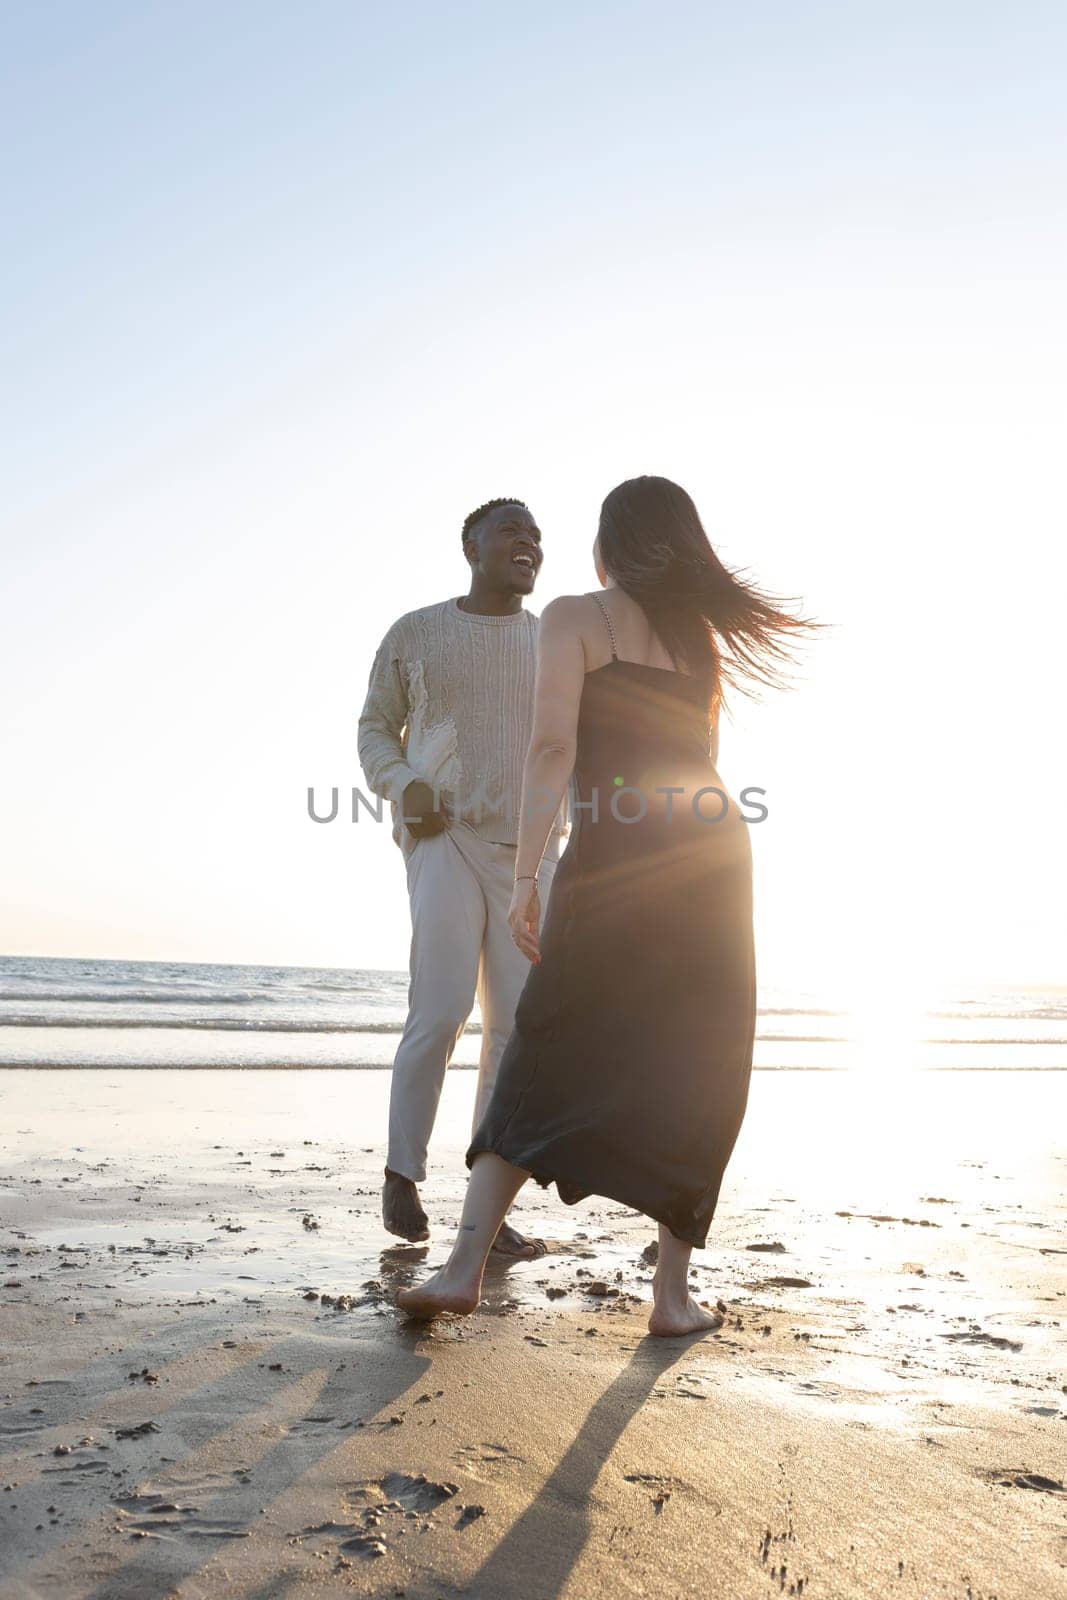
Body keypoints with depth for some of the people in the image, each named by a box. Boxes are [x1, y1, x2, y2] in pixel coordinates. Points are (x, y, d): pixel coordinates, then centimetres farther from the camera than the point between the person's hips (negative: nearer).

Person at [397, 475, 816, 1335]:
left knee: (545, 1059, 4)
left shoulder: (573, 617, 4)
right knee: (699, 1078, 9)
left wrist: (526, 872, -12)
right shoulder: (703, 633, 19)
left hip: (616, 853, -4)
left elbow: (553, 745, -9)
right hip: (714, 846, 4)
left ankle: (466, 1264, 0)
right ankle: (674, 1291, 11)